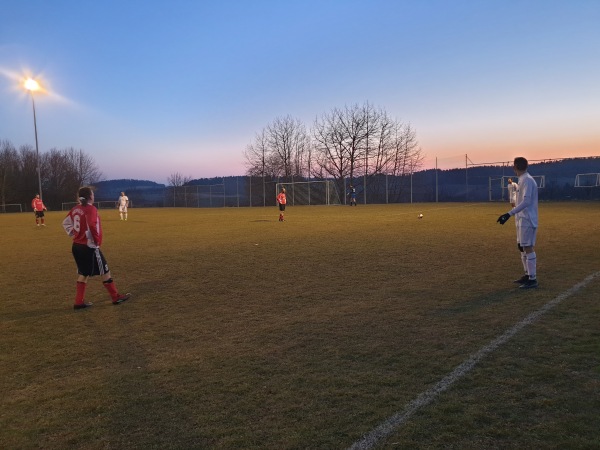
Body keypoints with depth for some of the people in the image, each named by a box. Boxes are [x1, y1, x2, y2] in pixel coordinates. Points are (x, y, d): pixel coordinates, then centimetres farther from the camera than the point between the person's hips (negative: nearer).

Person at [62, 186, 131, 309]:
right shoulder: (91, 209, -16)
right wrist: (96, 240, -18)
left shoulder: (75, 209, 9)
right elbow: (92, 226, -30)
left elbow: (65, 223, 18)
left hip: (76, 246, 8)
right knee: (105, 271, 4)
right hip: (89, 247, -8)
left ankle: (79, 301, 19)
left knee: (83, 273, 17)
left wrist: (74, 234, 18)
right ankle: (116, 297, 14)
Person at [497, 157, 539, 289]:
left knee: (528, 248, -7)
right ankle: (528, 275, 24)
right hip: (522, 219, 10)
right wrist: (512, 214, 22)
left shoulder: (527, 180, -15)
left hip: (527, 220, -10)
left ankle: (533, 279, -2)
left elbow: (526, 202, -24)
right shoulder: (523, 180, 14)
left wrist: (509, 214, -29)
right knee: (522, 247, 15)